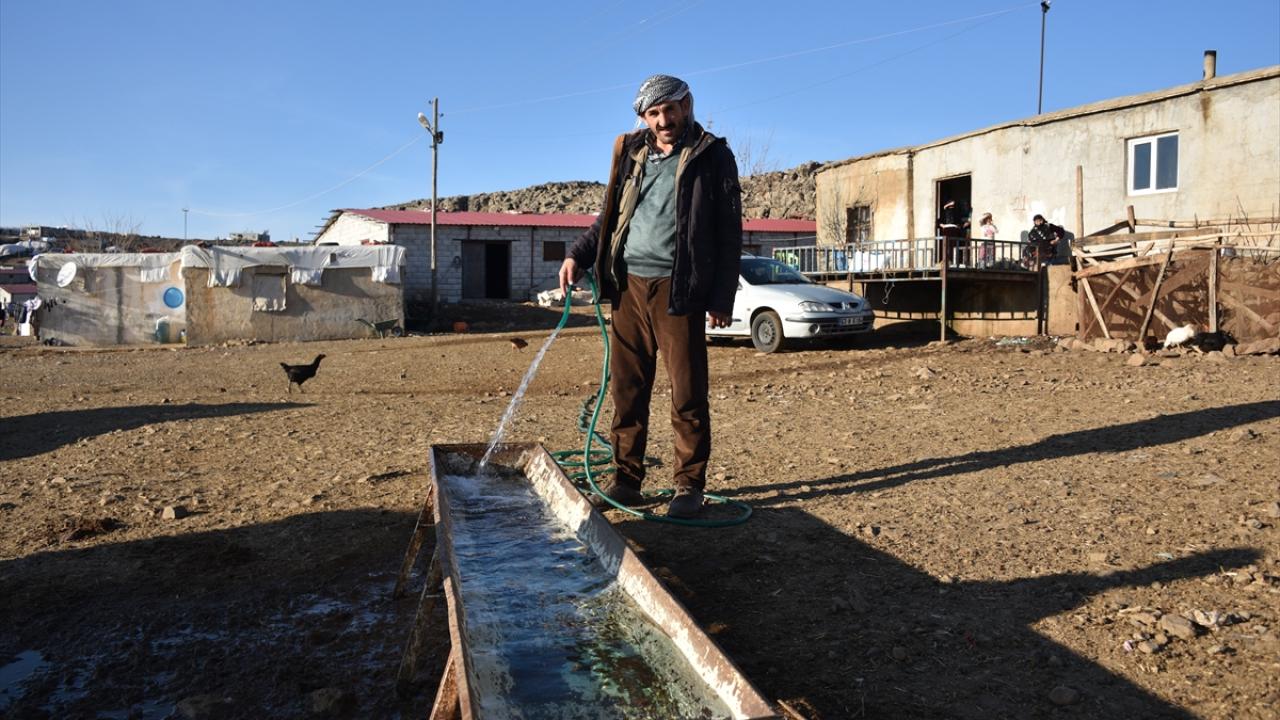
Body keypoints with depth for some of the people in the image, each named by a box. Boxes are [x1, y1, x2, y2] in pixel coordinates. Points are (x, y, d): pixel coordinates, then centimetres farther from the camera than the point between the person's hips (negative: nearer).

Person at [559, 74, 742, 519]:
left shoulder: (712, 157, 2)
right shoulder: (632, 153, 15)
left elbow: (729, 234, -2)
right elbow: (610, 218, 22)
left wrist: (722, 298, -8)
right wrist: (578, 255, 8)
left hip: (678, 290, -4)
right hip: (629, 285, 4)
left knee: (687, 395, 0)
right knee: (627, 391, 6)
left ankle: (689, 486, 12)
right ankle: (626, 481, 16)